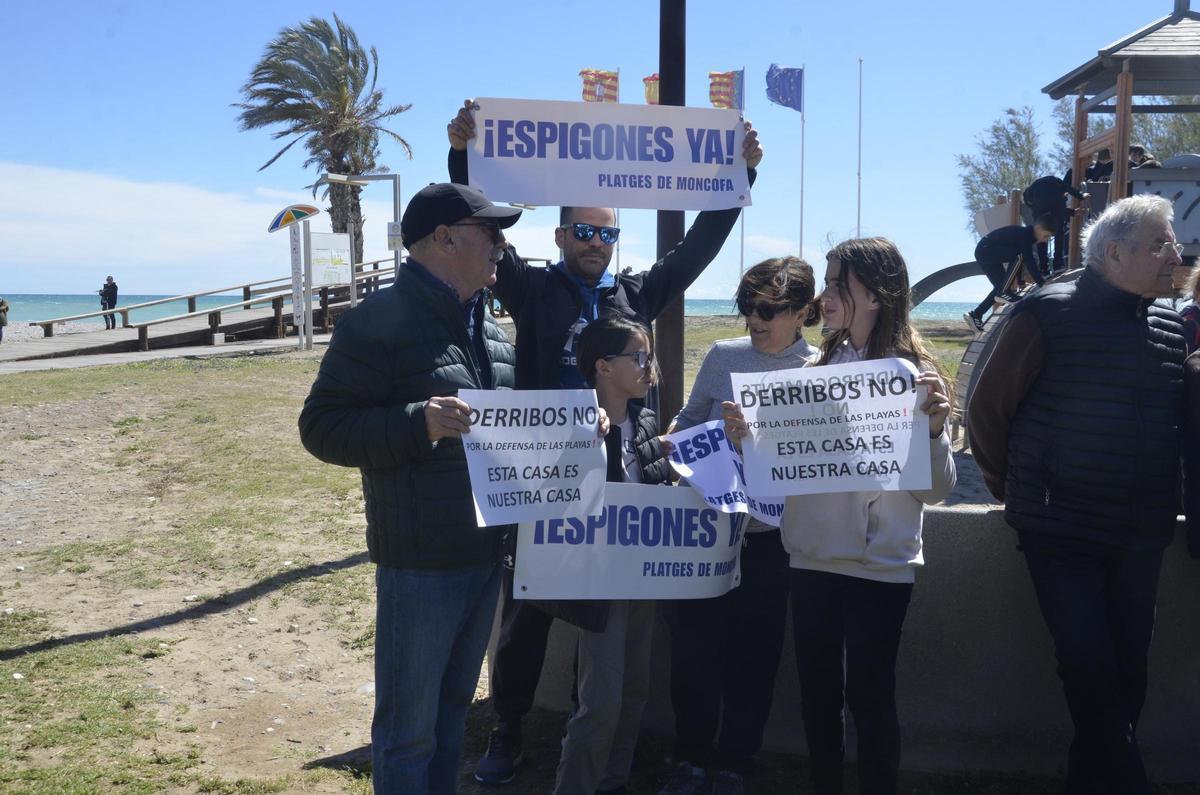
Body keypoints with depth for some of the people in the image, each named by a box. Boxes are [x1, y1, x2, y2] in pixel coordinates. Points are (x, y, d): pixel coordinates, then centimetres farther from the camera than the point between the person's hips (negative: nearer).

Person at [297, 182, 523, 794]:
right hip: (422, 559, -7)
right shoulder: (380, 321, -12)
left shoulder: (489, 327, 13)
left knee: (453, 707, 21)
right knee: (408, 727, 4)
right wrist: (418, 423, -28)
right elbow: (321, 428, -14)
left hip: (488, 553, 8)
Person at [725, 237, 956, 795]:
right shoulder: (822, 365, 4)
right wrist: (748, 436, -9)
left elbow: (936, 489, -12)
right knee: (817, 691, 15)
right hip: (812, 558, 5)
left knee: (868, 695, 6)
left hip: (880, 564, -5)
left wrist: (934, 428, -28)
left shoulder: (911, 371, -9)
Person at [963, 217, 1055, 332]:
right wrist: (1043, 284, -24)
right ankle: (1004, 292, -19)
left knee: (1000, 287, 12)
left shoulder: (1026, 234, 8)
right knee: (1020, 256, -26)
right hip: (985, 251, -10)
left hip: (984, 253, 10)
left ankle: (975, 315, 15)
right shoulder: (1024, 235, -22)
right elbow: (1030, 263, -26)